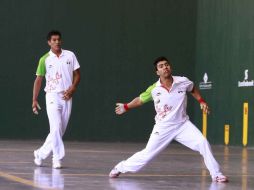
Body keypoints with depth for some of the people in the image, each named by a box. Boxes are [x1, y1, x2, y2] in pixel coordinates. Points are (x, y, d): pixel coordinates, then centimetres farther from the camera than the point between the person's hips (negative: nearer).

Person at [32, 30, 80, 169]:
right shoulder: (45, 59, 0)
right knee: (56, 127, -16)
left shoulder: (70, 55, 4)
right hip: (52, 96, -3)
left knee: (61, 130, 6)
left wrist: (72, 89, -8)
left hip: (67, 97, 3)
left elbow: (77, 74, 8)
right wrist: (34, 100, -2)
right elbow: (38, 80, 3)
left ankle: (41, 153, 23)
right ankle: (57, 158, -11)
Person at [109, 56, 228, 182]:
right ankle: (120, 167, 21)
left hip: (183, 125, 1)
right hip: (163, 128, -1)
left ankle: (216, 174, -8)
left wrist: (201, 101, 6)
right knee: (147, 154, 0)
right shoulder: (154, 89, -10)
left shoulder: (183, 82, -8)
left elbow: (193, 90, 16)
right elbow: (140, 100, 9)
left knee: (203, 143, -18)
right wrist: (126, 107, 5)